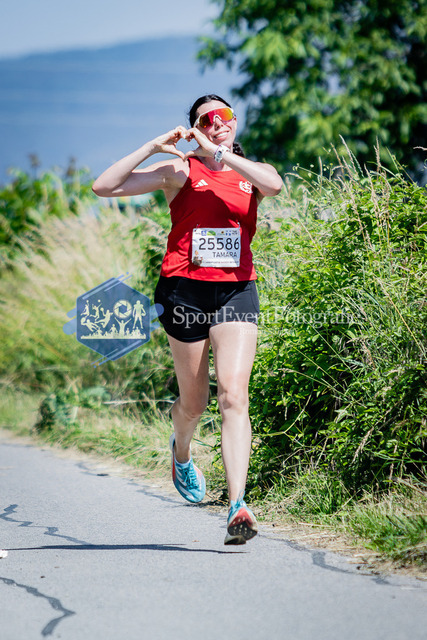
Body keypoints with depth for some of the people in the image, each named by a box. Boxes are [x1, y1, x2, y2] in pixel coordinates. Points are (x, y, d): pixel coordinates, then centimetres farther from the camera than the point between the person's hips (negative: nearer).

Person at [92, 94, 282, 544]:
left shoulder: (250, 172, 12)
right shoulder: (180, 170, 6)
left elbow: (274, 185, -15)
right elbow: (104, 187, -2)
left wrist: (217, 152, -13)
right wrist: (153, 146, -7)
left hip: (237, 291, 1)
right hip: (185, 290, 0)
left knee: (233, 396, -15)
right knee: (194, 401, 12)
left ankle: (237, 506, -20)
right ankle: (181, 450, 48)